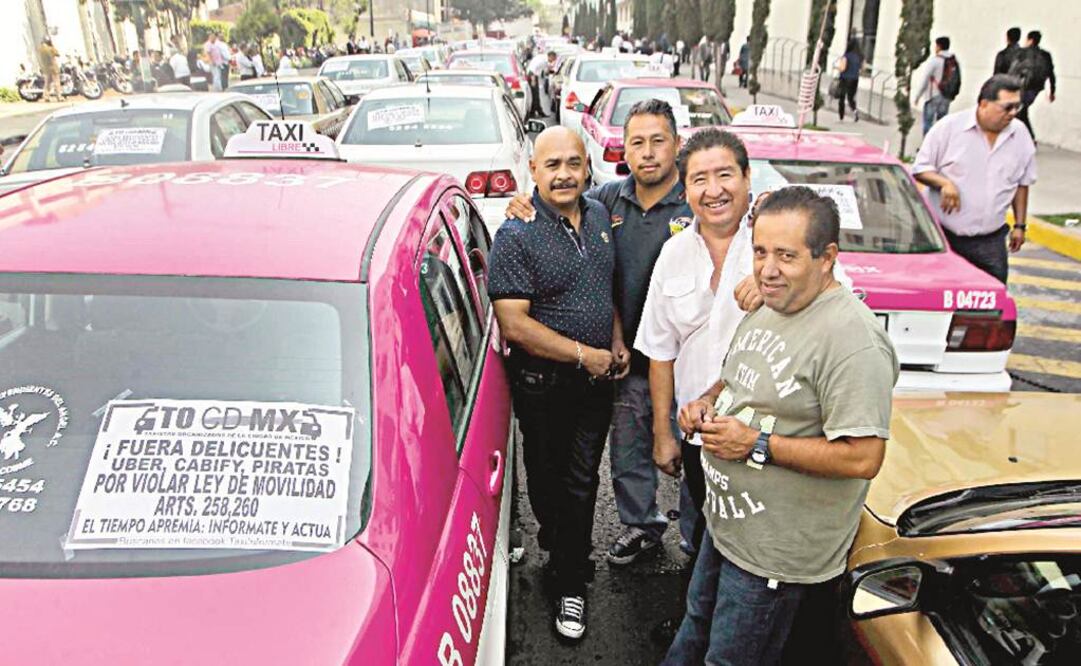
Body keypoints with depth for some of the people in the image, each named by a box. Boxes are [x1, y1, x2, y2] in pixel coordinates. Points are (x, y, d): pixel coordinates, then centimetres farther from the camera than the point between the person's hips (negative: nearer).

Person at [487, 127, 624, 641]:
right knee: (548, 479, 13)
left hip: (597, 380, 5)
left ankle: (569, 585, 25)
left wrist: (617, 341, 5)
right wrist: (584, 354, -19)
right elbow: (514, 325, -22)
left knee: (582, 483, 12)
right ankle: (558, 546, 40)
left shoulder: (599, 216, 5)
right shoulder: (516, 236, -16)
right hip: (544, 386, -5)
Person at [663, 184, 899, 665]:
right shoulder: (768, 308, 3)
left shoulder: (853, 339, -27)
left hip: (775, 553, -8)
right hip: (724, 520, 8)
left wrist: (757, 445, -26)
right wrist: (708, 401, -1)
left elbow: (862, 459, -30)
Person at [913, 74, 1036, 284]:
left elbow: (1022, 184, 14)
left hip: (990, 241, 3)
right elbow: (920, 168, -2)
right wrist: (944, 183, -22)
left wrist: (1019, 225, 12)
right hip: (943, 236, -3)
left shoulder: (1020, 135, 5)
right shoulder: (950, 126, -6)